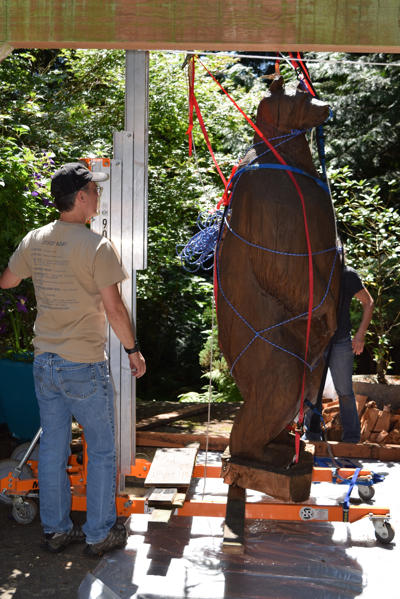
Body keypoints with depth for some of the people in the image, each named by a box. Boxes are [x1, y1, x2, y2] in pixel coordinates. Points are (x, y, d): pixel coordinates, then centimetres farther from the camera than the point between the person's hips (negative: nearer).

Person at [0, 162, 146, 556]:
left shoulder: (33, 241, 2)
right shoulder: (96, 246, -16)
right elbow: (113, 308, -16)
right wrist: (132, 349, -3)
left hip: (44, 362, 6)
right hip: (84, 365, -6)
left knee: (52, 448, 15)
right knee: (101, 451, 9)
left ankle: (55, 530, 27)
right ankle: (99, 534, 19)